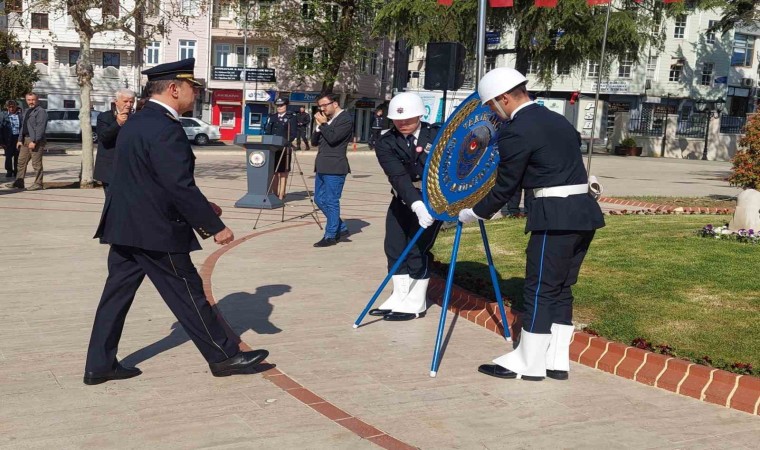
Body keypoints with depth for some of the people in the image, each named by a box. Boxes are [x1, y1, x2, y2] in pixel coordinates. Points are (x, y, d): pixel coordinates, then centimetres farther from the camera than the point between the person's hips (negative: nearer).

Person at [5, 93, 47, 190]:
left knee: (36, 163, -5)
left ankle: (38, 183, 1)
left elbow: (40, 128, -17)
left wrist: (34, 141, -21)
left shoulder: (41, 111, -9)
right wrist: (20, 140, 15)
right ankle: (19, 182, 16)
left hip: (36, 141, -9)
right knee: (21, 161, 10)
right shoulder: (27, 112, 21)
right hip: (25, 140, 9)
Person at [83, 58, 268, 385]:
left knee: (117, 293, 13)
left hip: (123, 227, 9)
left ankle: (99, 364, 19)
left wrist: (200, 207, 17)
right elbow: (180, 186, -24)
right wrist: (215, 226, -17)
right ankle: (223, 356, 15)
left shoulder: (135, 123, 12)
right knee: (188, 294, 2)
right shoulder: (165, 129, -19)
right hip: (155, 232, -9)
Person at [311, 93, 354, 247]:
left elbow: (333, 138, -20)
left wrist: (323, 124, -9)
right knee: (319, 199, 13)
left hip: (334, 168, -9)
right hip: (322, 167, 9)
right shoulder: (327, 120, 17)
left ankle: (330, 236, 6)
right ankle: (341, 228, 22)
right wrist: (319, 125, 1)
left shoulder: (346, 119, -9)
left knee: (331, 202, -3)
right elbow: (314, 141, 15)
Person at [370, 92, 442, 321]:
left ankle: (416, 304, 6)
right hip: (402, 200, 3)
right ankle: (400, 297, 22)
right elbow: (398, 176, -25)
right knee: (394, 248, 6)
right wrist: (416, 204, -39)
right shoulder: (386, 143, -12)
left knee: (418, 249, -7)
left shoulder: (437, 135, -11)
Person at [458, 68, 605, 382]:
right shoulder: (557, 120, 16)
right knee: (561, 289, 14)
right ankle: (557, 361, 20)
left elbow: (505, 188, -7)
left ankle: (529, 364, 10)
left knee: (539, 290, 1)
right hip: (584, 212, 9)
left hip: (556, 217, -9)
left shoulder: (516, 132, -10)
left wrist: (472, 214, 7)